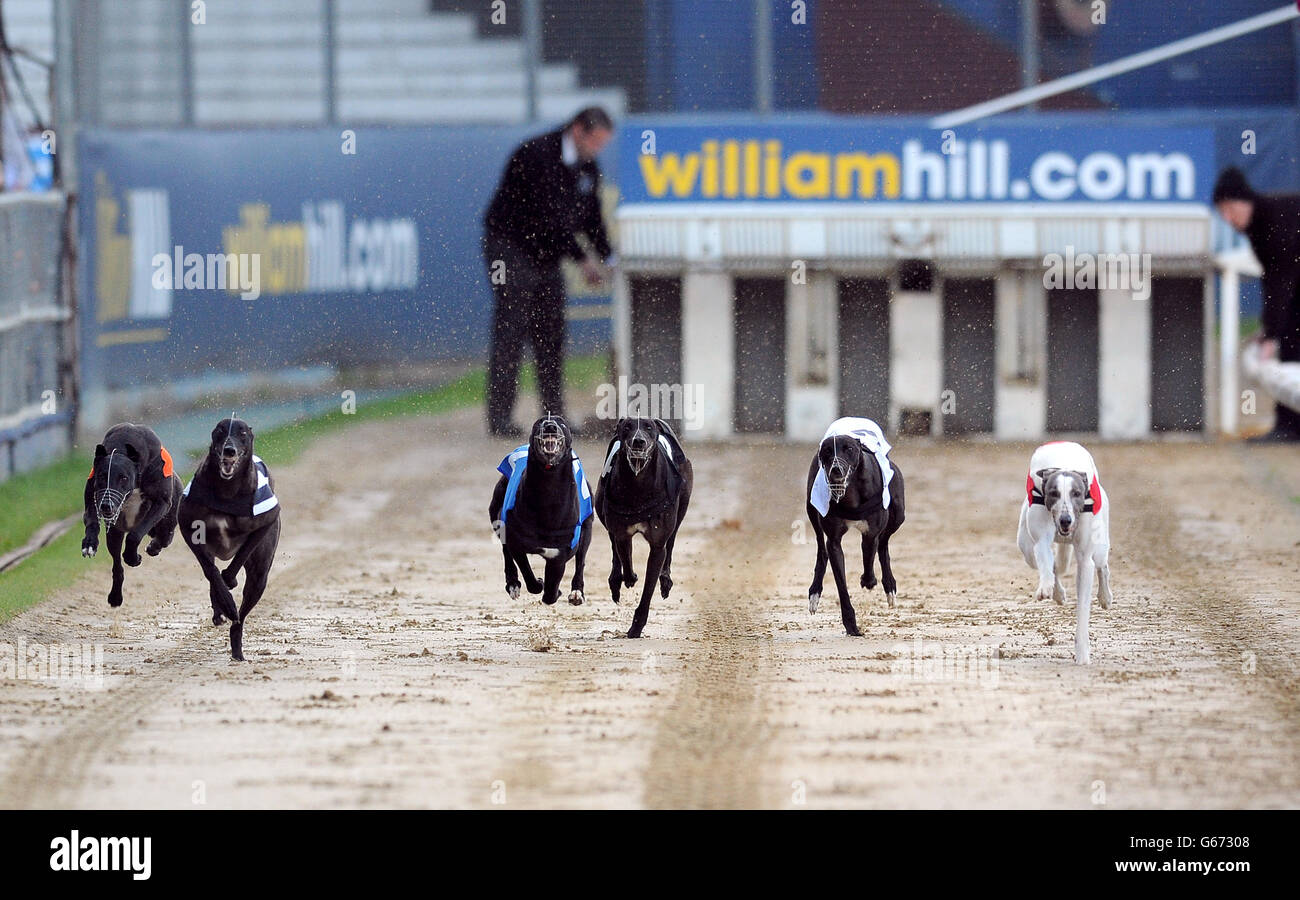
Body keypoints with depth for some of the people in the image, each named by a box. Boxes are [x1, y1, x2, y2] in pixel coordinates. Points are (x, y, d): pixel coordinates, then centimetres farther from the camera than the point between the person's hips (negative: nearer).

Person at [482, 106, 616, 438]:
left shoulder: (587, 167, 5)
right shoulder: (536, 155, -21)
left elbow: (591, 217, 13)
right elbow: (548, 215, -24)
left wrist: (608, 259, 1)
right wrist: (582, 258, -23)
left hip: (547, 254, 8)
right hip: (511, 247, -8)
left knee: (551, 334, 4)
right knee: (510, 332, -10)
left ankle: (554, 415, 8)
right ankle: (499, 418, -9)